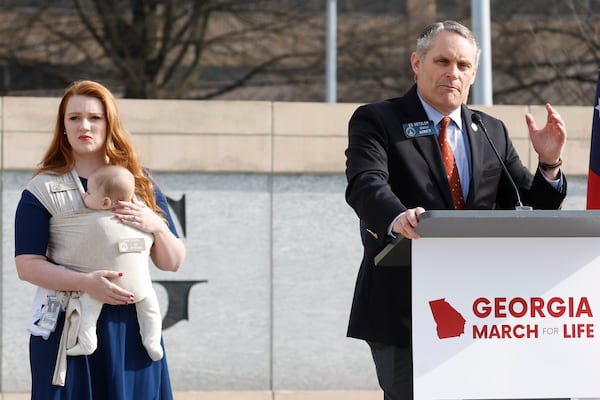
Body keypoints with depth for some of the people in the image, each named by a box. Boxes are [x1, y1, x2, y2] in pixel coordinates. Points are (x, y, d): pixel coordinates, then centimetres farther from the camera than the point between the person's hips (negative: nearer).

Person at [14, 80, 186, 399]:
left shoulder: (140, 185, 11)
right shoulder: (44, 189, 2)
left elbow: (173, 262, 12)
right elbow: (27, 265, -6)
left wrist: (156, 226, -9)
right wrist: (86, 282, -20)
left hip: (131, 328, 3)